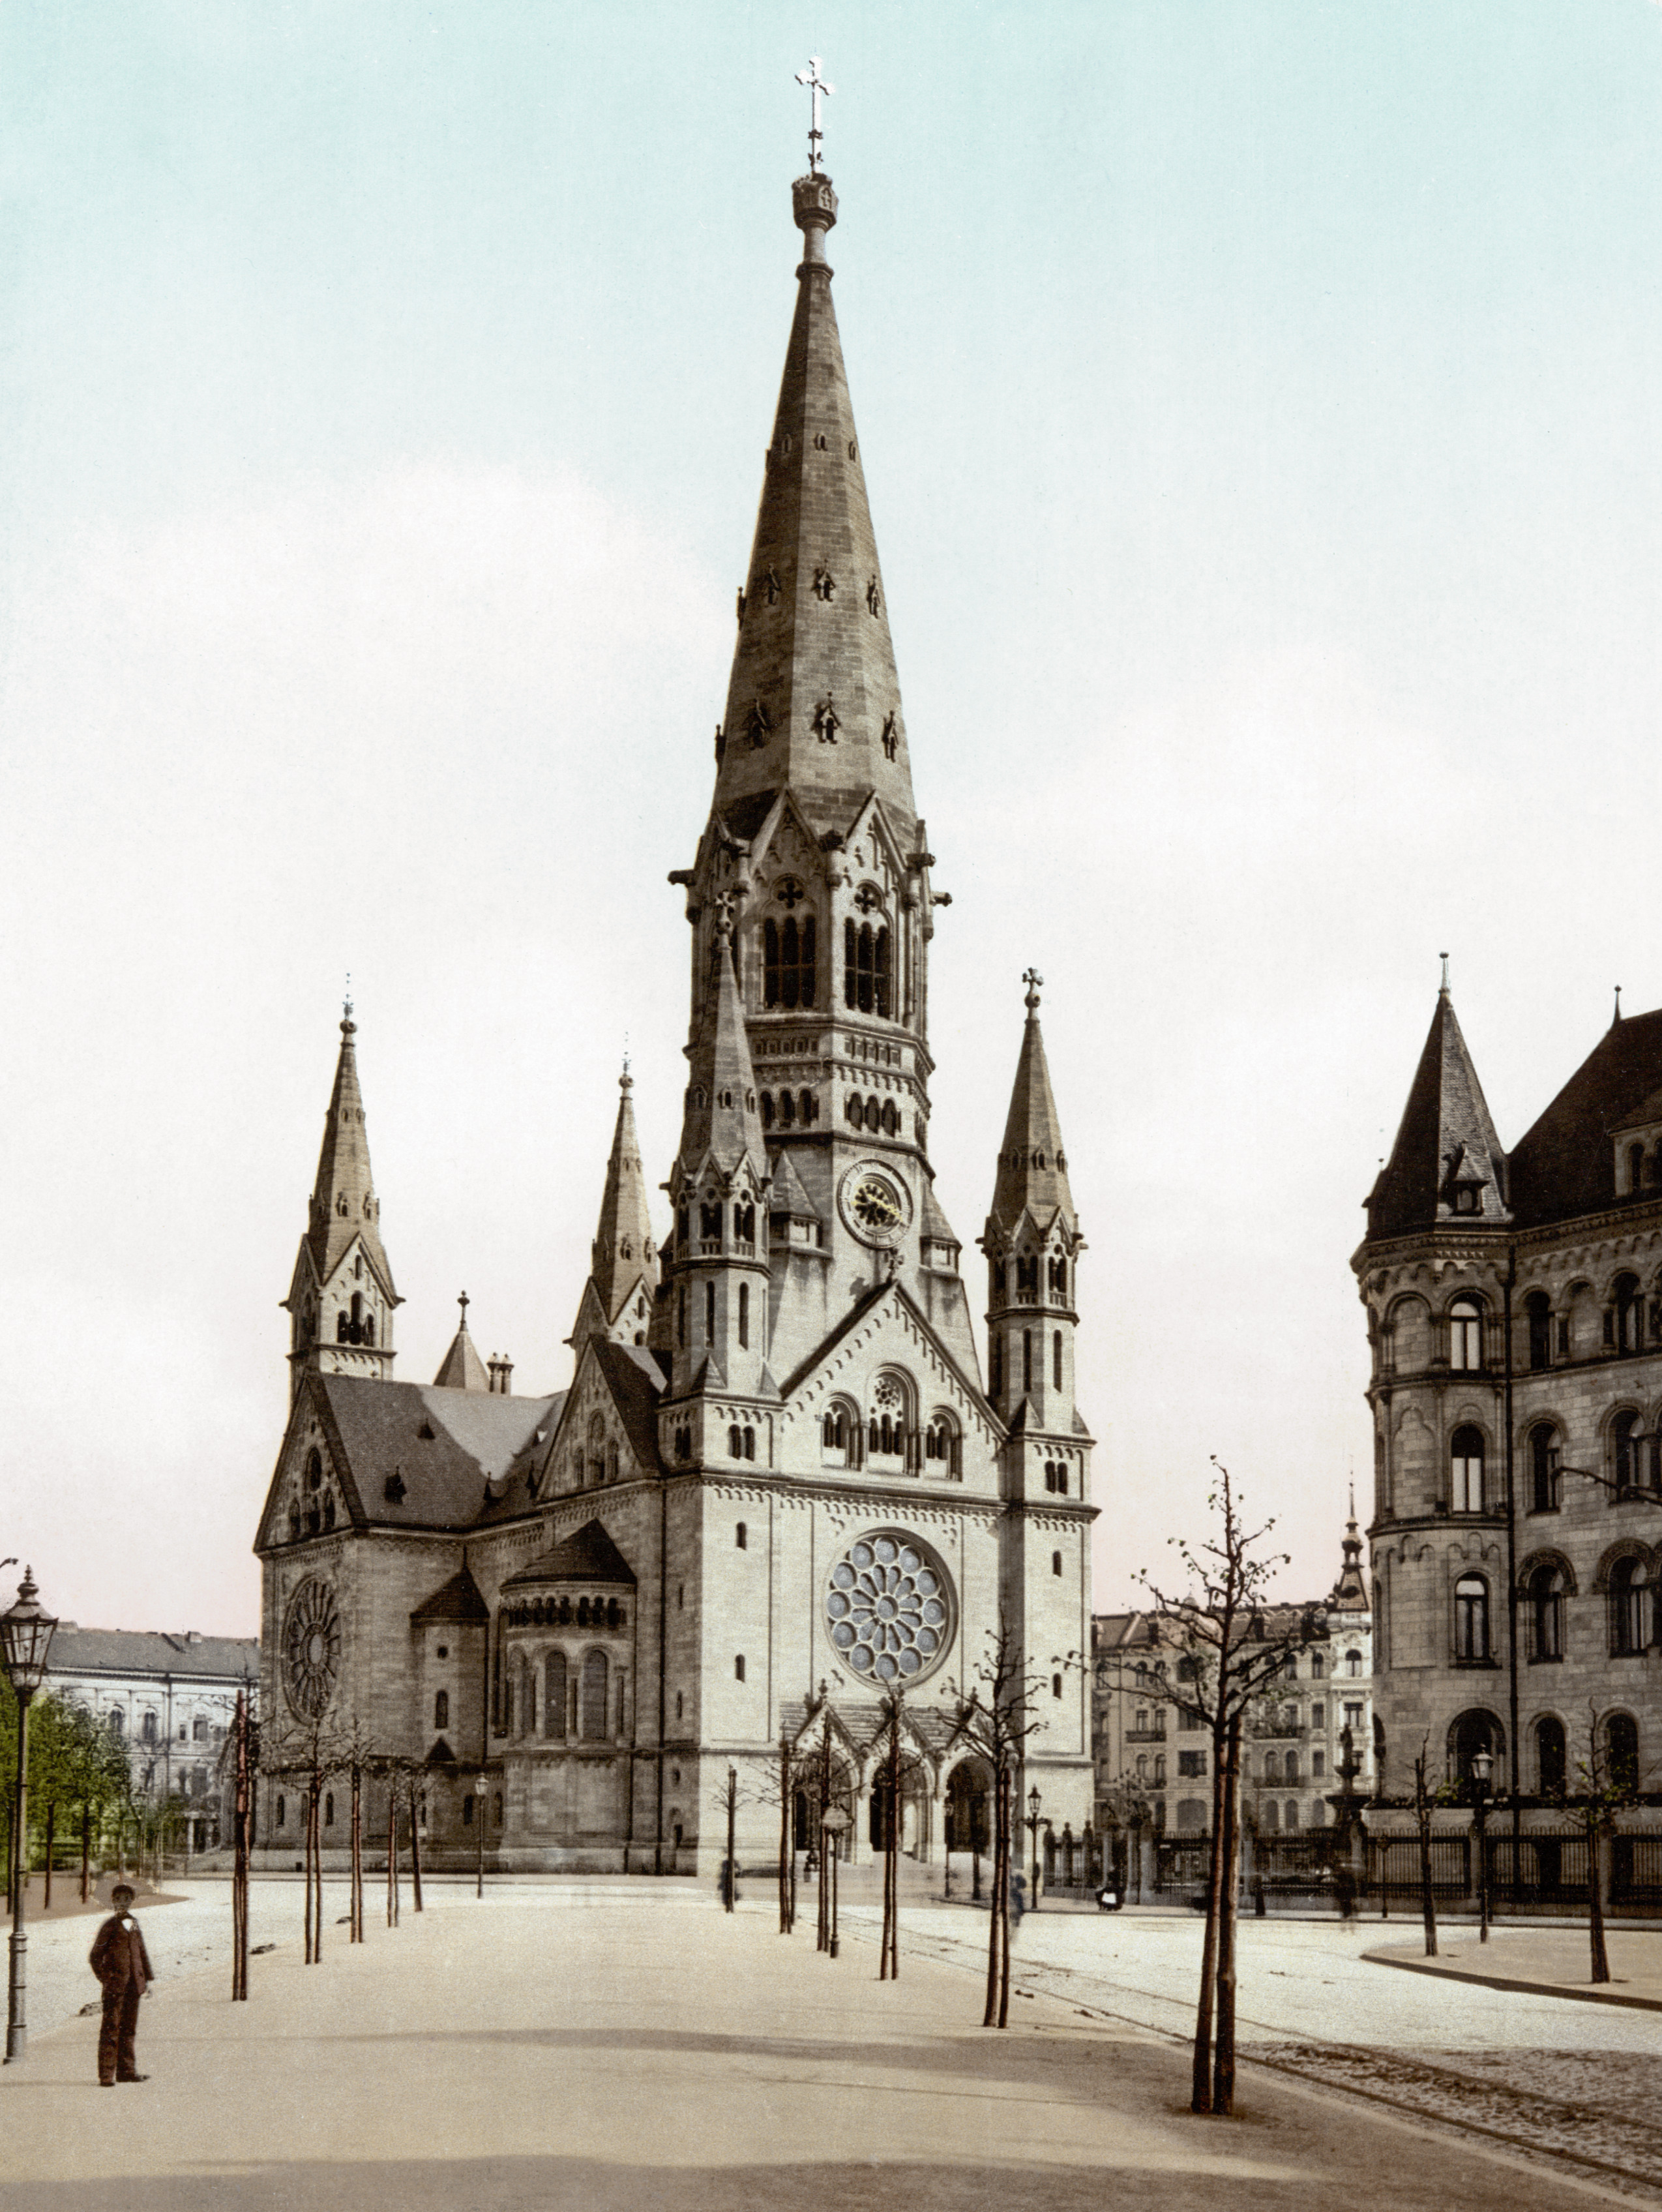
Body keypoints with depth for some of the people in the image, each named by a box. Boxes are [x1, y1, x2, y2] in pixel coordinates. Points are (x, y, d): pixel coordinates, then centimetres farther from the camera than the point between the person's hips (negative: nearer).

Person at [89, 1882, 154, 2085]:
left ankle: (126, 2070, 19)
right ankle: (106, 2076, -5)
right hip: (115, 1983, -6)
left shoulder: (134, 1925, 14)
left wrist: (148, 1978, 18)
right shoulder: (111, 1925, -3)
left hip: (133, 1984, 6)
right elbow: (95, 1957, -3)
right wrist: (105, 1979, -11)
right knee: (111, 2029, -6)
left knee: (129, 2028, 11)